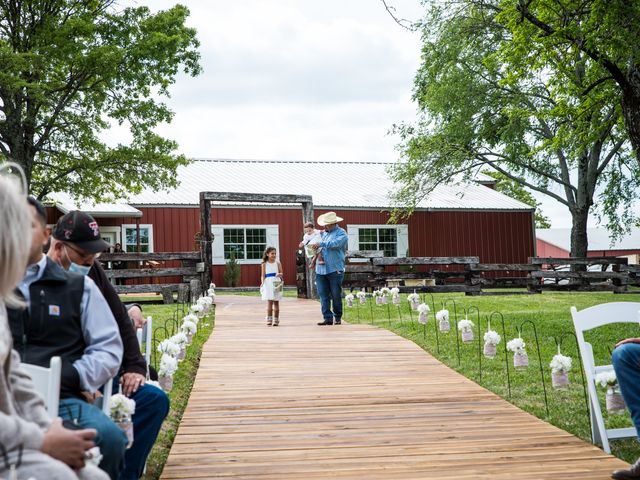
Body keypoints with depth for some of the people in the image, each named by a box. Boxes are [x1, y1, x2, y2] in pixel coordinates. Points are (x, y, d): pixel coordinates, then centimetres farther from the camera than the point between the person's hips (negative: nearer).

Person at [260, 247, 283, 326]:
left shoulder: (277, 263, 7)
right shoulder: (265, 264, 5)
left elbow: (281, 273, 7)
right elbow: (263, 275, 3)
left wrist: (279, 274, -16)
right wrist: (262, 283, -13)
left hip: (277, 284, 1)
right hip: (268, 284, -1)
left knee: (276, 302, 4)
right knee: (269, 302, -6)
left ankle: (276, 320, 9)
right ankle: (269, 319, -2)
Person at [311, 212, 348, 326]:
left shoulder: (341, 233, -1)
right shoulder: (324, 233, 20)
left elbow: (335, 243, -20)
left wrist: (320, 244, -17)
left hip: (335, 270, -6)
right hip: (321, 269, 6)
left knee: (336, 295, 1)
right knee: (323, 295, -2)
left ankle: (338, 317, 13)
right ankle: (328, 318, -1)